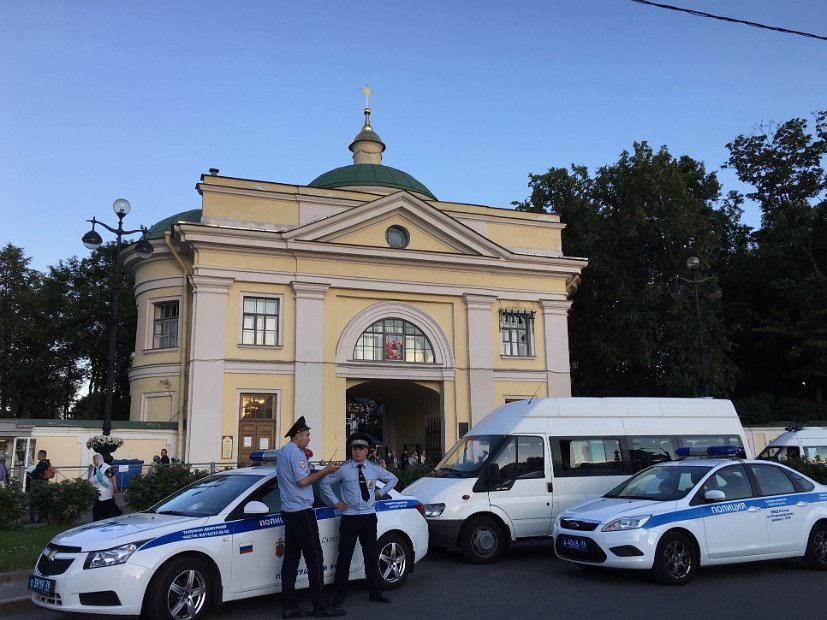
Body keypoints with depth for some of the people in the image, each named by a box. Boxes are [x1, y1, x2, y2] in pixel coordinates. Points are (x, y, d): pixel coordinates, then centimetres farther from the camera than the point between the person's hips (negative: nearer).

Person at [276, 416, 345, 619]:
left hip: (289, 511, 10)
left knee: (291, 557, 7)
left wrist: (322, 472, 19)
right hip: (302, 512, -10)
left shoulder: (283, 451, 18)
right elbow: (302, 481, -18)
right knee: (314, 558, -6)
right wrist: (325, 471, -11)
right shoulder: (295, 452, -13)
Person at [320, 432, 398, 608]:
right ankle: (339, 595, 12)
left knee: (371, 555, 11)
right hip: (349, 517, -3)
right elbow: (325, 483, 5)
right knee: (345, 556, 0)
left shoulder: (374, 469, 5)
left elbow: (393, 479, 20)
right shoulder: (343, 469, -4)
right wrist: (335, 502, 0)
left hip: (369, 516, 3)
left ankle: (375, 593, 23)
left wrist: (380, 492, 10)